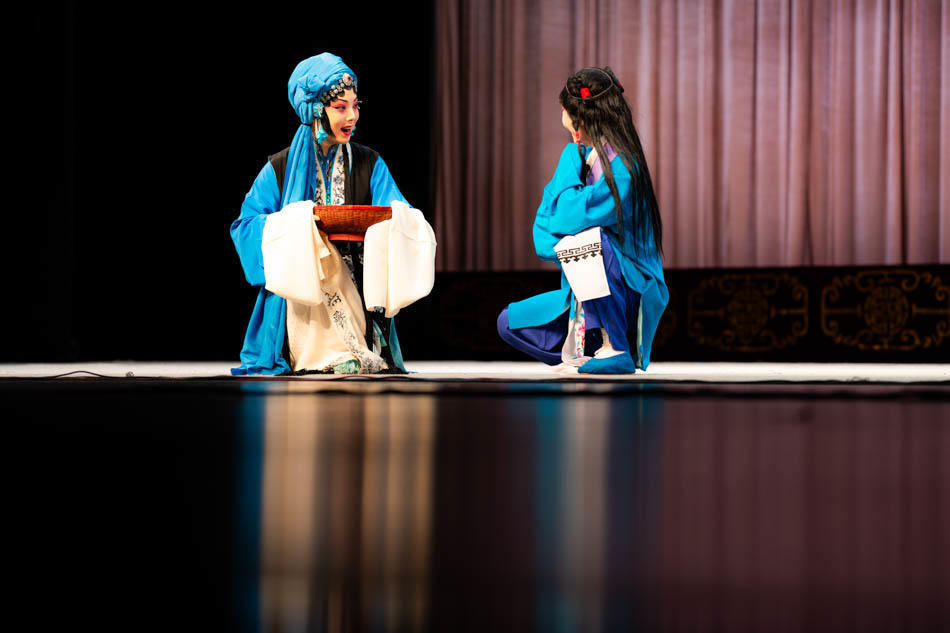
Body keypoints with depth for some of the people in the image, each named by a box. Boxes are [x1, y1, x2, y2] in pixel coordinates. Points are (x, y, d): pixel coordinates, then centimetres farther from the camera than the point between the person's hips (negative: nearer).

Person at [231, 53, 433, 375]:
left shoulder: (370, 165, 8)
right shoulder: (282, 168, 4)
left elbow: (397, 213, -2)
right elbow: (246, 225, -1)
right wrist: (290, 225, -19)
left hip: (355, 297, 1)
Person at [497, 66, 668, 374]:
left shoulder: (621, 166, -18)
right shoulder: (579, 155, 6)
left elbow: (569, 218, -28)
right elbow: (543, 233, 7)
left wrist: (571, 167, -12)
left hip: (634, 296, -8)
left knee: (585, 239, -34)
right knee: (509, 323, -1)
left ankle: (616, 351, -24)